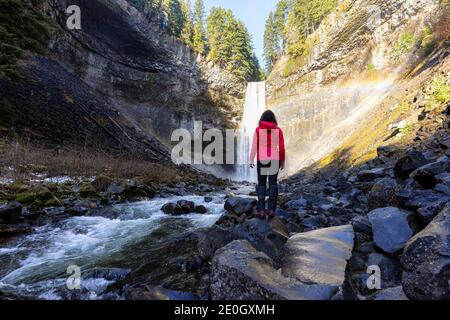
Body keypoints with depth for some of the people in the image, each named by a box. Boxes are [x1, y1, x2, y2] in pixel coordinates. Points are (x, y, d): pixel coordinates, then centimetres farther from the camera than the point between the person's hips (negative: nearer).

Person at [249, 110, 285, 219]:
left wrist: (251, 160, 0)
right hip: (274, 159, 2)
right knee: (273, 184, 7)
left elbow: (254, 146, -6)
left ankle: (261, 210, 2)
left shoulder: (258, 130, -3)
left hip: (262, 159, -1)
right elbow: (282, 147, 1)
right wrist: (282, 161, 9)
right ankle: (271, 210, 3)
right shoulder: (278, 130, 1)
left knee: (261, 184, 6)